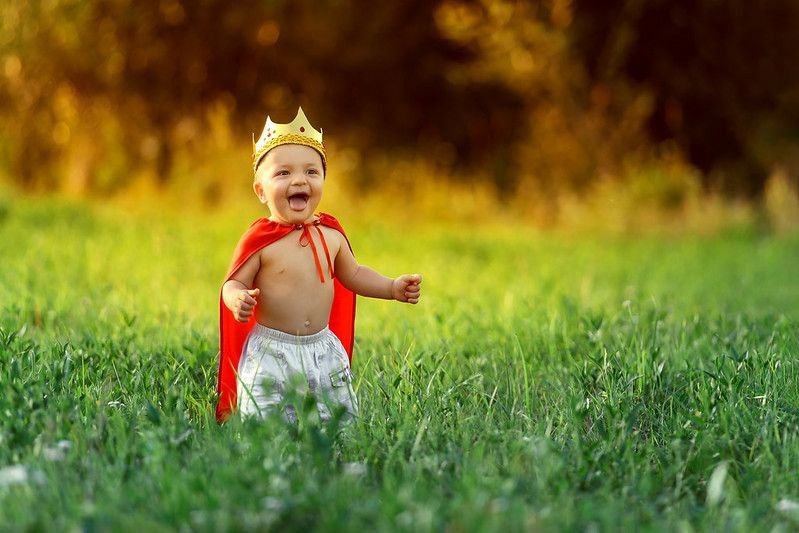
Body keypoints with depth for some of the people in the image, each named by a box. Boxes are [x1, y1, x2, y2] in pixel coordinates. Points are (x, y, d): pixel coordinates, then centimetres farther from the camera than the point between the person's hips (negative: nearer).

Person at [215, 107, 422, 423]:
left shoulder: (331, 235, 3)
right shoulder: (260, 240, -12)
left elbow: (352, 274, 18)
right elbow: (234, 283, -10)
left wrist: (393, 288, 9)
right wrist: (238, 299, -32)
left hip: (324, 351, 5)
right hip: (271, 354, -5)